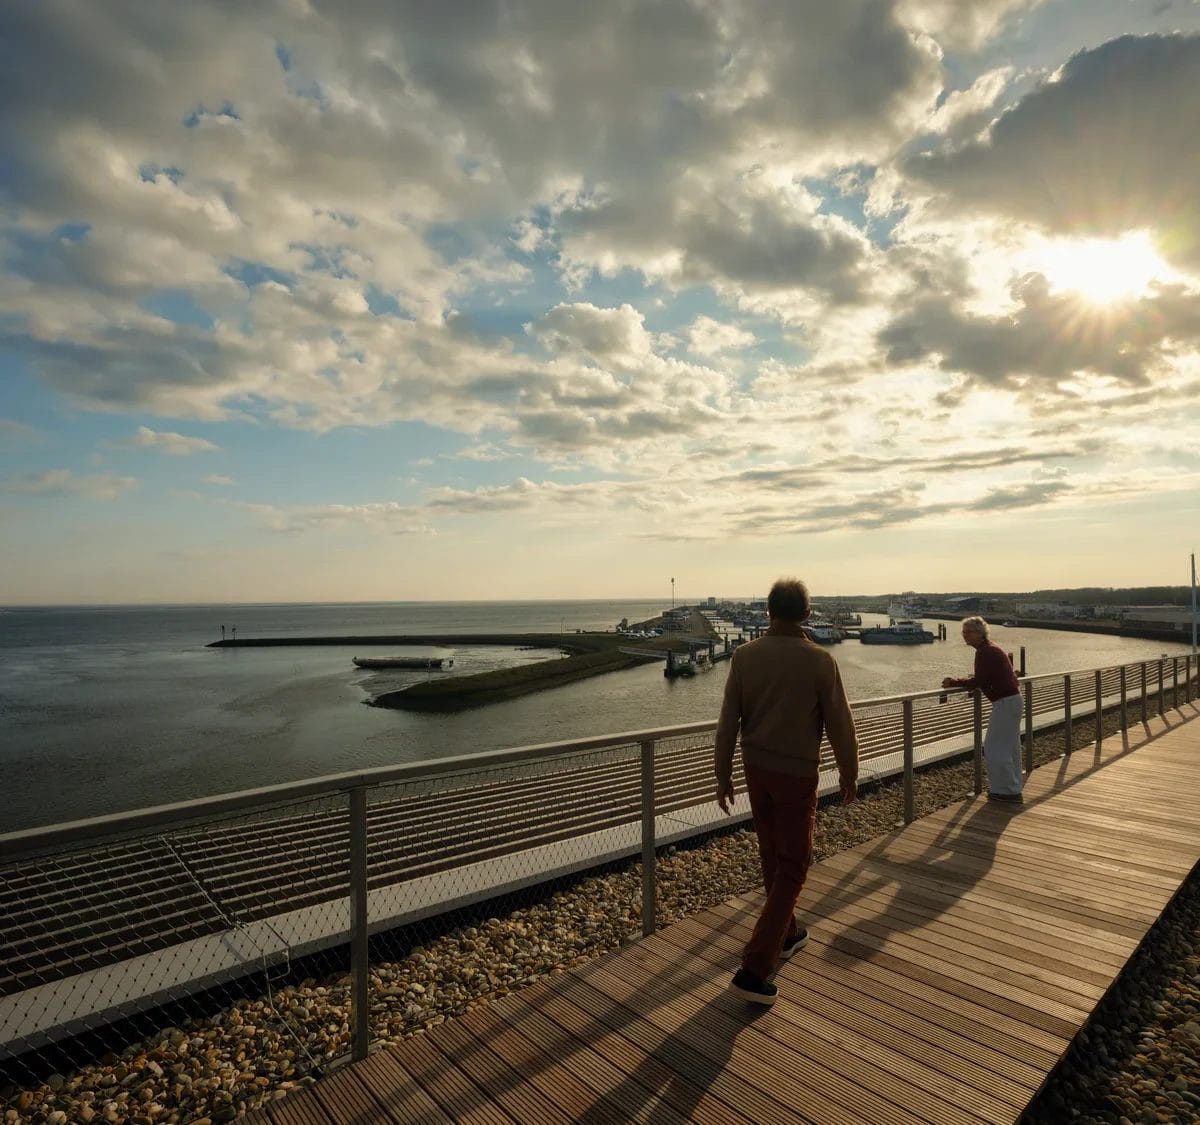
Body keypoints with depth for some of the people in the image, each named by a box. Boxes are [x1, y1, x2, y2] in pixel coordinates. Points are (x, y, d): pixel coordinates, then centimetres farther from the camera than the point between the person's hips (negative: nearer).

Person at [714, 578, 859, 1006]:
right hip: (797, 773, -4)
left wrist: (723, 776, 6)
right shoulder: (819, 661, -15)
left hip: (756, 768, 4)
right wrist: (849, 774, 8)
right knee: (792, 867, 6)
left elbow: (728, 722, -4)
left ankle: (786, 935, 41)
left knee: (772, 855, 21)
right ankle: (754, 968, 2)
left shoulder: (745, 655, -7)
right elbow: (840, 724, -8)